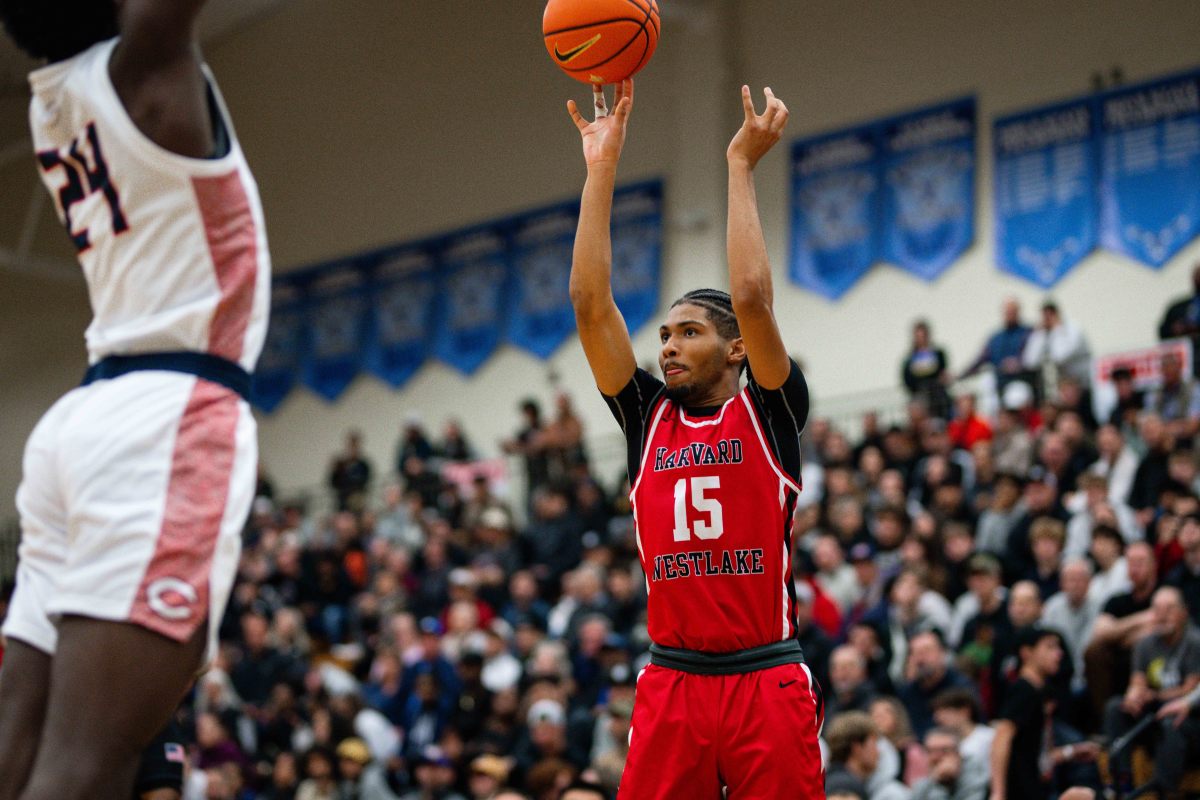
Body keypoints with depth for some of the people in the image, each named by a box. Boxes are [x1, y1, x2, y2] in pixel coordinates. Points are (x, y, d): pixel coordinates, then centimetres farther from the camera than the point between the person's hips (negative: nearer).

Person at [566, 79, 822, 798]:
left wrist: (742, 164, -6)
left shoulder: (769, 412, 4)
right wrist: (602, 168, 5)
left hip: (767, 679, -3)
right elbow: (591, 303, 7)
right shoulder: (649, 416, 14)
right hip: (671, 680, 3)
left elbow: (751, 298, -10)